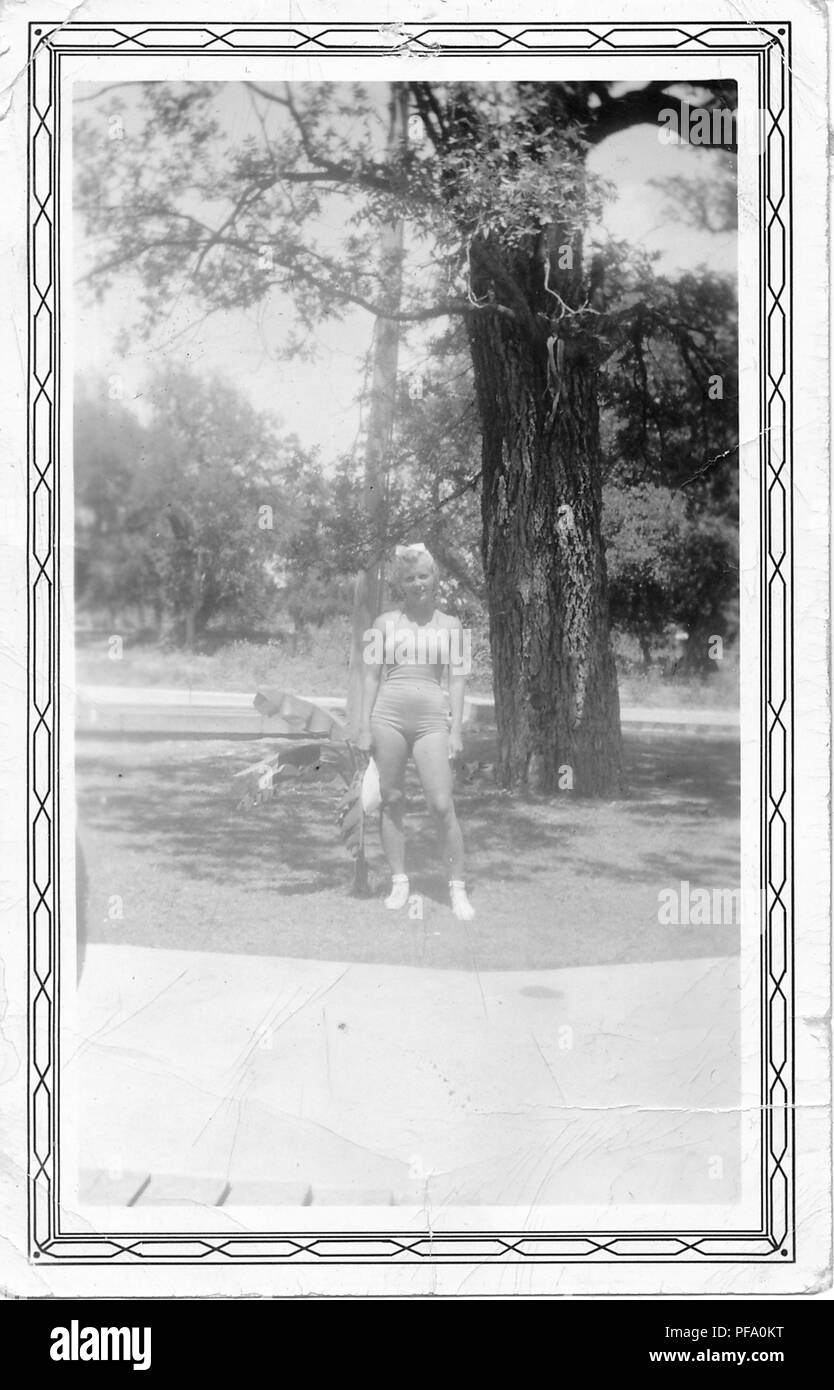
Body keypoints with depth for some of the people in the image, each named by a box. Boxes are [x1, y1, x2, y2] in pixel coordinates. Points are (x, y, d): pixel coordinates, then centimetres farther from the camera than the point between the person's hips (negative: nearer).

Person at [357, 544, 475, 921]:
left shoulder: (449, 626, 9)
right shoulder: (386, 623, 8)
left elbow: (457, 679, 7)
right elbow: (372, 676, 9)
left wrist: (456, 729, 0)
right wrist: (365, 727, 3)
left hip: (432, 719, -1)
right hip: (389, 715, 1)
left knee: (442, 805, -7)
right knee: (391, 801, 5)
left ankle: (457, 888, 1)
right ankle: (399, 881, 17)